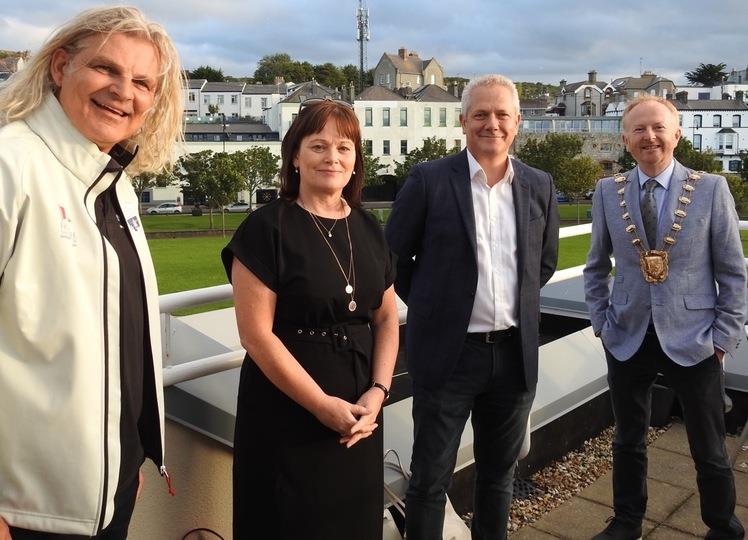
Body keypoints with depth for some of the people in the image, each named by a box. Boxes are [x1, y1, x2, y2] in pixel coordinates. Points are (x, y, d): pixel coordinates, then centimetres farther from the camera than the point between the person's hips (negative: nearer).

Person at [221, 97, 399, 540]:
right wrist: (322, 404, -15)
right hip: (288, 417, -5)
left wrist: (378, 391, -6)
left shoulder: (369, 230, 6)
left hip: (361, 415, 5)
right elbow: (256, 334, -15)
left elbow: (387, 320, 9)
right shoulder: (266, 228, -11)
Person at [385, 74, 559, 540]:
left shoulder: (540, 186, 4)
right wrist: (430, 306, 3)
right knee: (431, 479, 9)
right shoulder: (429, 180, -8)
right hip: (448, 351, -3)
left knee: (499, 474, 19)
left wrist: (518, 304, 11)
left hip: (516, 353, 4)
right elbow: (393, 256, 0)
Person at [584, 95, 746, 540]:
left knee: (709, 451, 12)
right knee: (629, 441, 16)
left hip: (692, 340, -2)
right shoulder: (608, 192, 0)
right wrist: (602, 322, 4)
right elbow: (596, 267, 10)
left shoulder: (711, 189, -5)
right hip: (627, 338, 2)